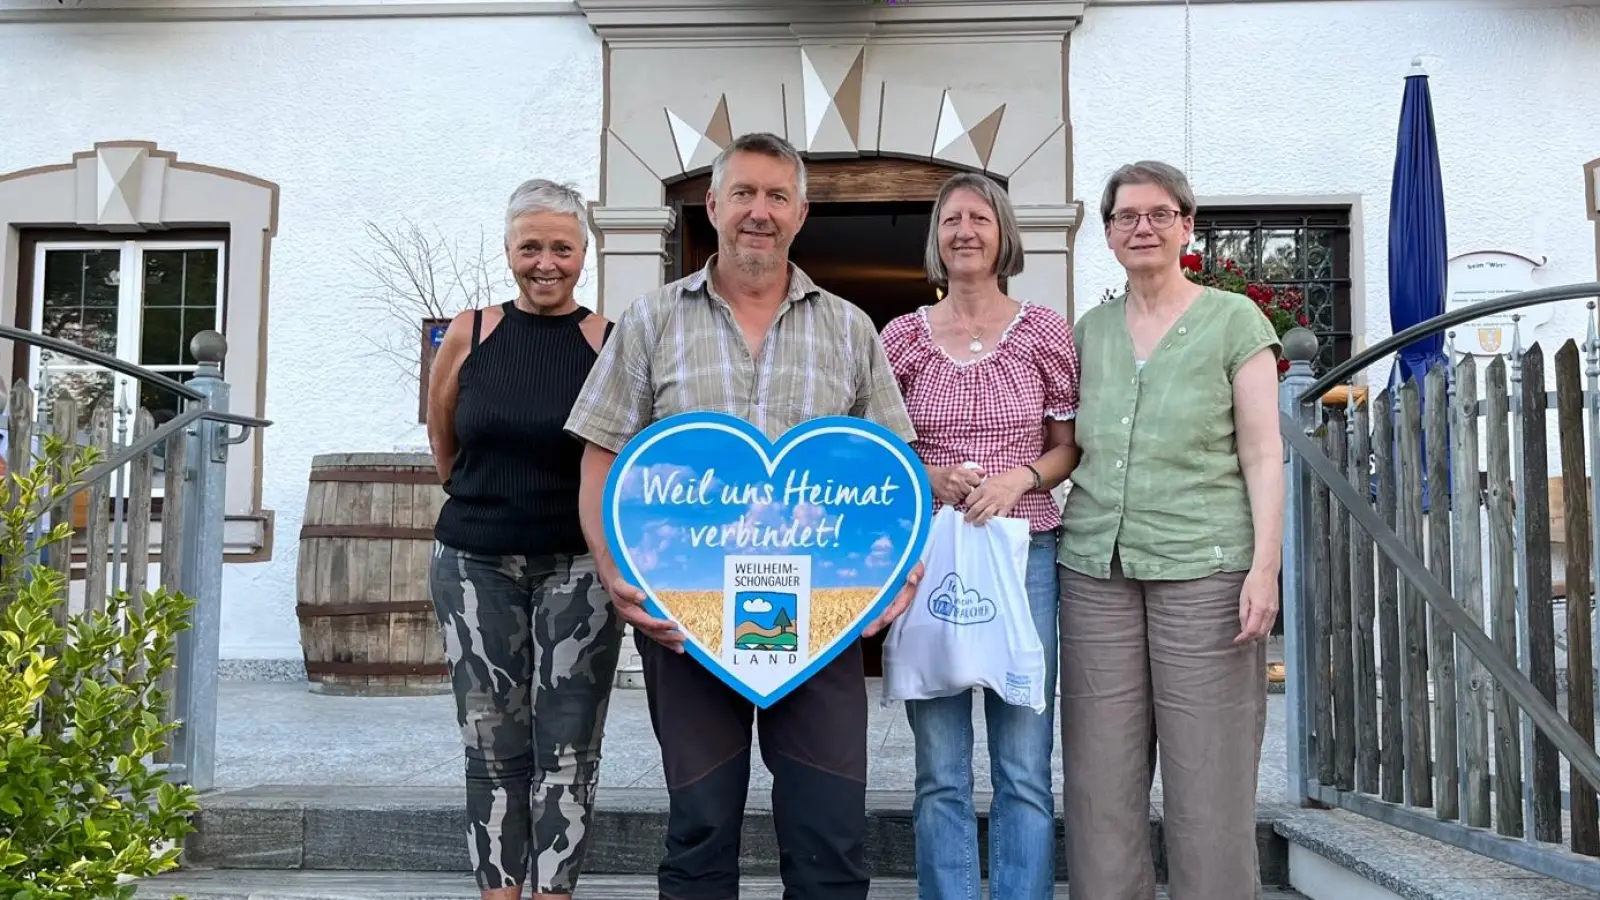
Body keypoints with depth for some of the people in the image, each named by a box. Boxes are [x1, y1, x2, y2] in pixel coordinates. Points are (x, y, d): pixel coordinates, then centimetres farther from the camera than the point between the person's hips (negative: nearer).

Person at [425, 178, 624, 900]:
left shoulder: (610, 344, -5)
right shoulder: (471, 334, 2)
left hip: (577, 566, -1)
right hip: (476, 566, 2)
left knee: (567, 751, 1)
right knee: (493, 748, 7)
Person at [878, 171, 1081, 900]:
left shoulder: (1044, 330, 5)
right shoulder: (902, 337, 6)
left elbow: (1069, 447, 8)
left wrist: (1021, 476, -11)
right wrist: (926, 478, -9)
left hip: (1026, 552, 0)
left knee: (1025, 769, 3)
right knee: (940, 771, 5)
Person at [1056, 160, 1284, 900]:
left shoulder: (1234, 321, 3)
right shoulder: (1089, 331, 14)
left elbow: (1263, 454, -1)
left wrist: (1265, 565, -10)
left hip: (1205, 568, -3)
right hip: (1095, 569, 4)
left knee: (1209, 777, 0)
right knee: (1100, 778, 5)